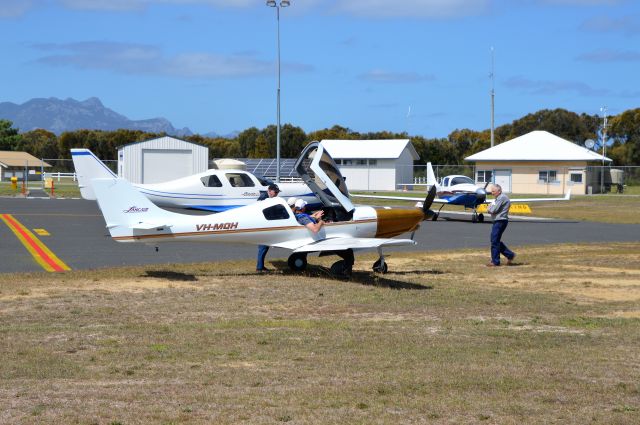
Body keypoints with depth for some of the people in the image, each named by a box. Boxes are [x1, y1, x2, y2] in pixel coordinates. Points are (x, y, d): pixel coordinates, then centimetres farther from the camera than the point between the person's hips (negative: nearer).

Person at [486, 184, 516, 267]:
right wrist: (491, 209, -1)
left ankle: (495, 262, -2)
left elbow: (494, 210, -19)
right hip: (497, 221, 11)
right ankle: (510, 255, 20)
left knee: (495, 241, -7)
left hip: (500, 221, -11)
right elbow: (492, 209, 20)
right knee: (497, 241, 15)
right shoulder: (498, 198, 20)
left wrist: (490, 208, 1)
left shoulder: (502, 198, -14)